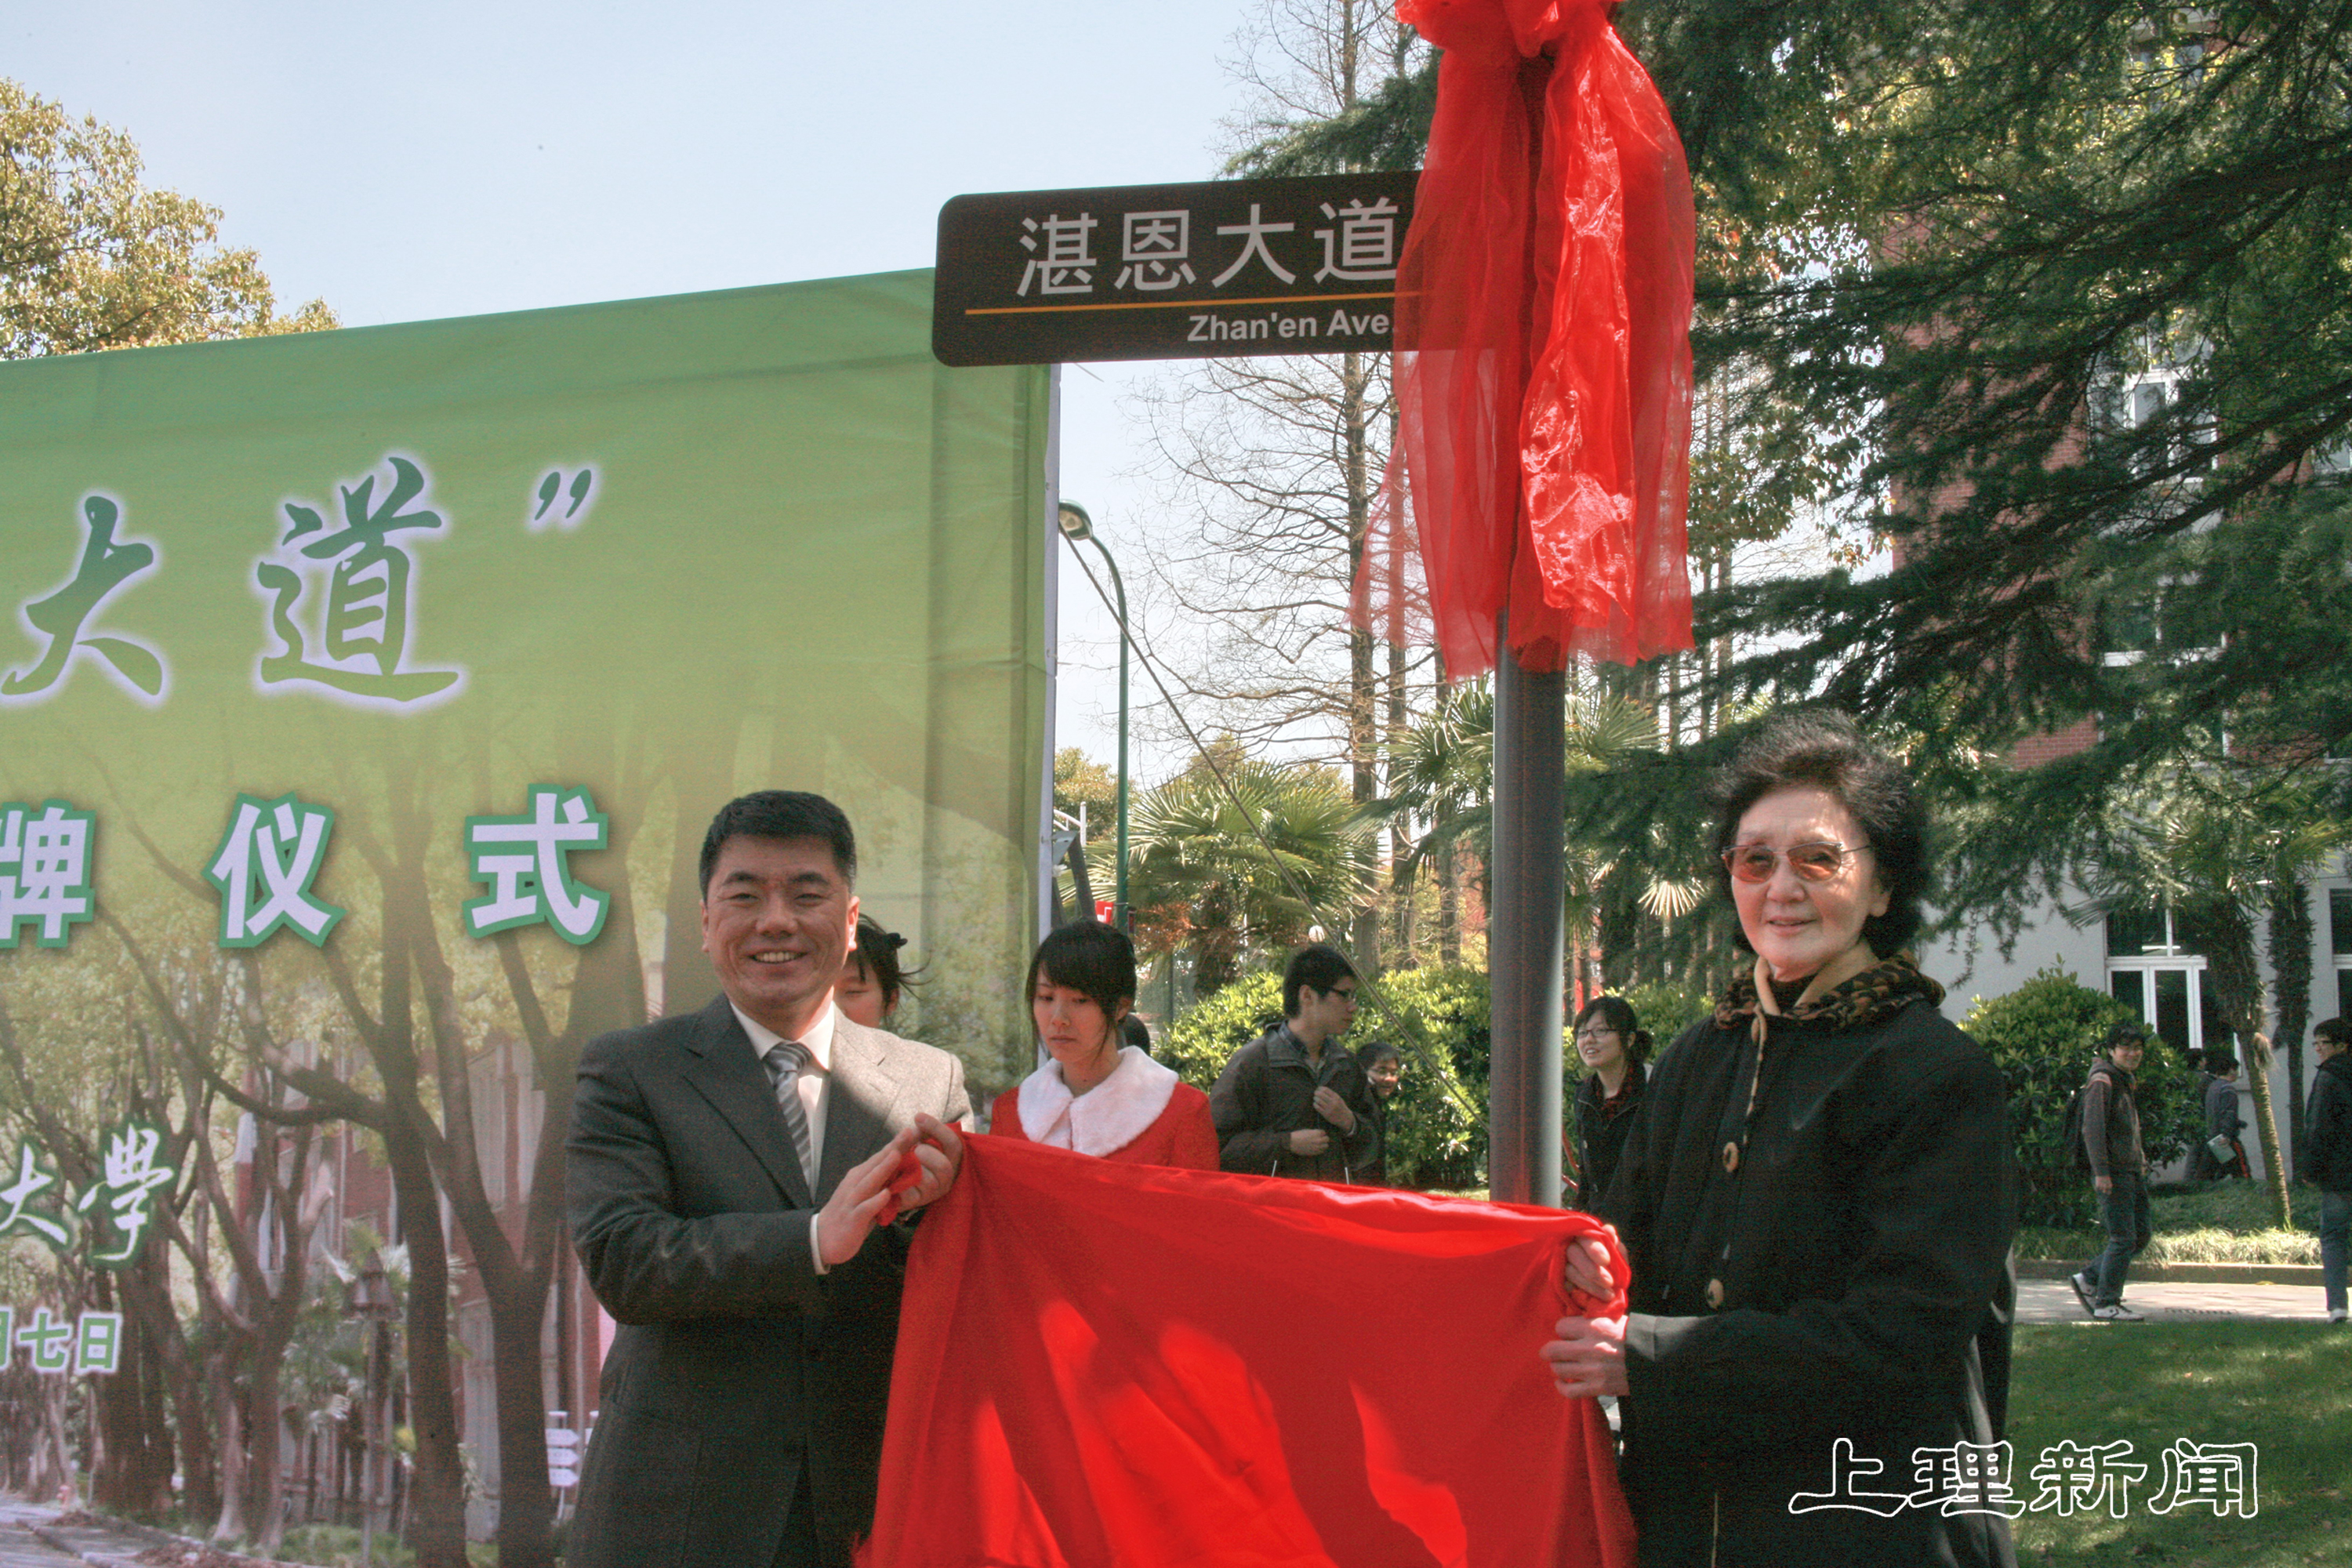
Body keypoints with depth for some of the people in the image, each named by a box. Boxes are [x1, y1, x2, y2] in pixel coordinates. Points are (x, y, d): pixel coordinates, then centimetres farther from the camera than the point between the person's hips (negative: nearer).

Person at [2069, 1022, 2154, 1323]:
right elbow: (2092, 1128, -18)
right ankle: (2107, 1303, 1)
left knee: (2141, 1236, 10)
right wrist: (2101, 1171, -23)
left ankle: (2087, 1278, 20)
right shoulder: (2102, 1081, -10)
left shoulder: (2127, 1081, 19)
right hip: (2114, 1173, -9)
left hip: (2134, 1172, 9)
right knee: (2123, 1238, -8)